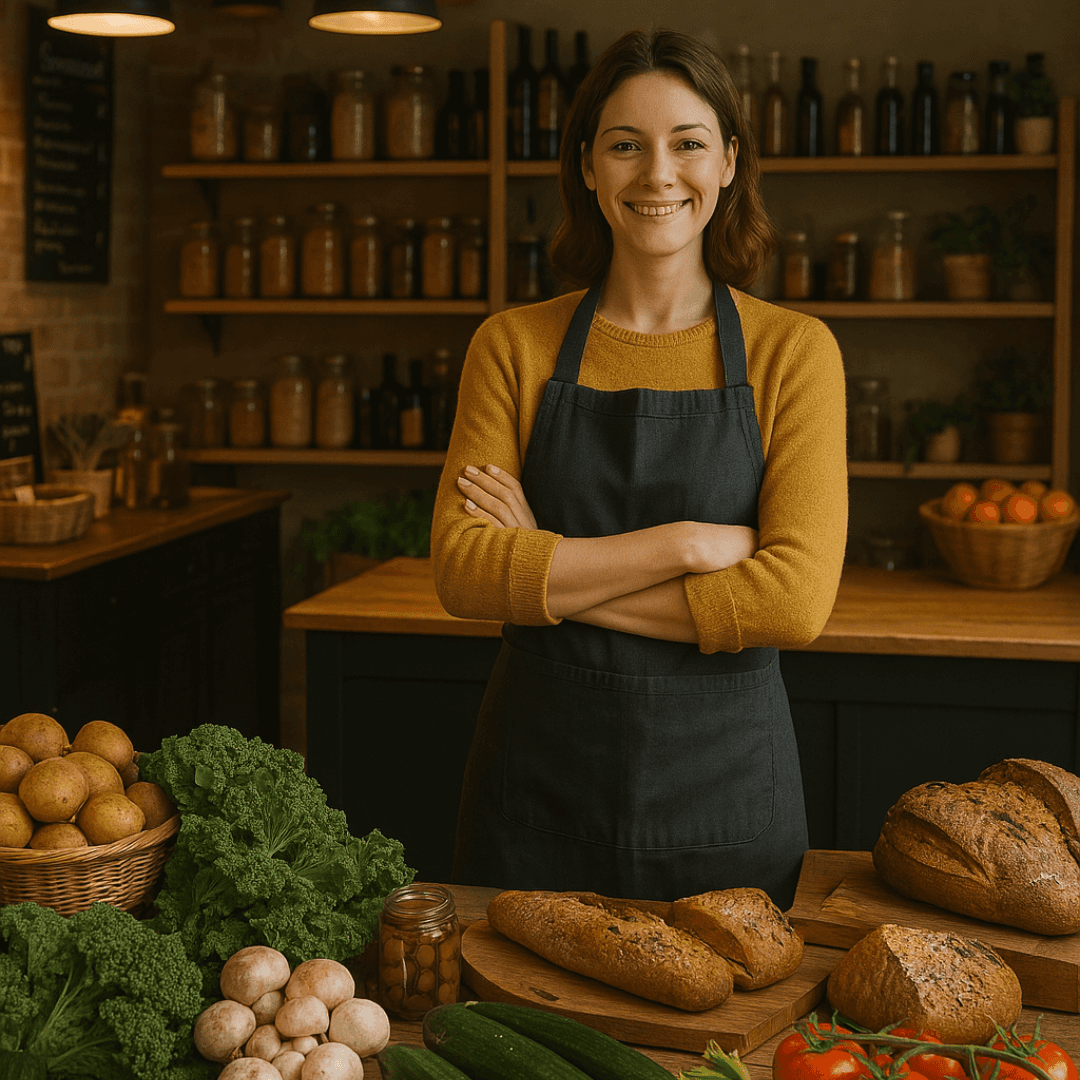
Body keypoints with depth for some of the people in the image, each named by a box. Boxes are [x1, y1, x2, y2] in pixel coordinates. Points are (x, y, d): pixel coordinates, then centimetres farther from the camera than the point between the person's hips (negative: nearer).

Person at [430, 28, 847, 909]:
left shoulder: (793, 351, -3)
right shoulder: (513, 346, 2)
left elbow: (796, 600, -14)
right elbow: (462, 571, -9)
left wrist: (549, 577, -14)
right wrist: (686, 544, -17)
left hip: (724, 780, -1)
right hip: (540, 778, 1)